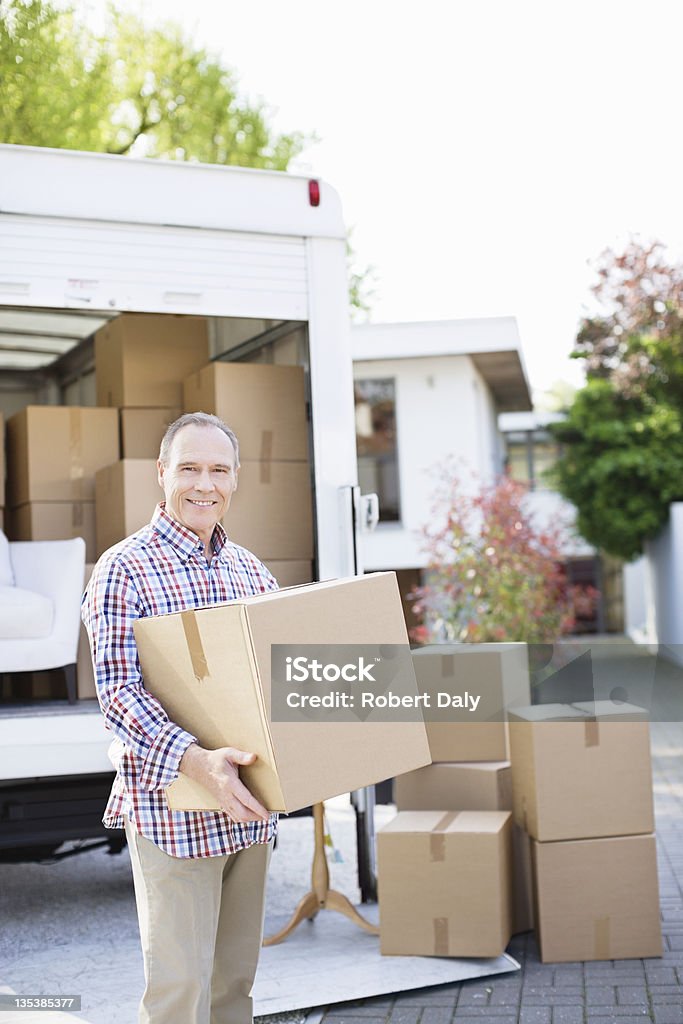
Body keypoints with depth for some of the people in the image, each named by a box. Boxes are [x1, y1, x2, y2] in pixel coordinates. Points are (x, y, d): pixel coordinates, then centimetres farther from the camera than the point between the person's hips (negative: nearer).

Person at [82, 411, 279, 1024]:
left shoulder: (250, 569, 11)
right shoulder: (125, 569, -9)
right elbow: (118, 691, -18)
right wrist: (197, 762, -32)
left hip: (247, 804, 6)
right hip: (171, 806, -6)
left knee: (236, 974, 16)